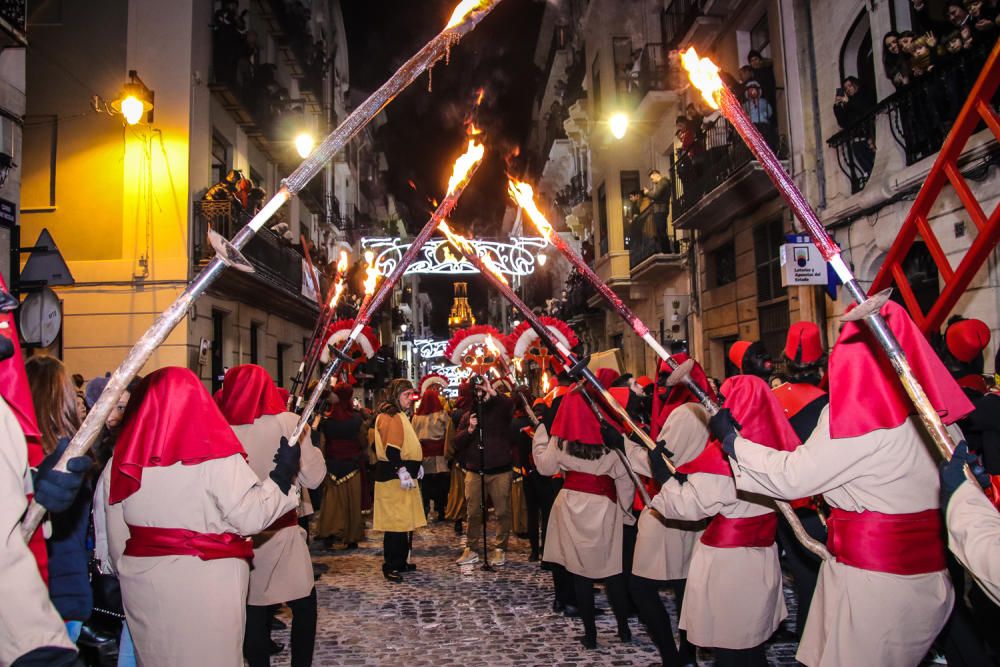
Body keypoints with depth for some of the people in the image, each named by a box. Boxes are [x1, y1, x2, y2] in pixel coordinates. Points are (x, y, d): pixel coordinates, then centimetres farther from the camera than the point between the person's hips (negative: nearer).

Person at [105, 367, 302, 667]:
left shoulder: (125, 457, 1)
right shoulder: (216, 454, -14)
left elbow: (116, 533, 8)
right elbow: (251, 516, -16)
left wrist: (126, 571, 22)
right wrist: (283, 473, -4)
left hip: (142, 584, 5)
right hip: (208, 582, -4)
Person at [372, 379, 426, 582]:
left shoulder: (400, 415, 19)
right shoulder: (389, 417, -13)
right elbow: (391, 449, -22)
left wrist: (416, 465, 21)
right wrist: (402, 470, -26)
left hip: (402, 475, 10)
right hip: (393, 476, -10)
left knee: (404, 521, 14)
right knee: (395, 521, -8)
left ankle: (400, 562, 23)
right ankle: (391, 567, -2)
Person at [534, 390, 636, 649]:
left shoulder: (561, 440, -5)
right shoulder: (609, 438, -11)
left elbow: (545, 467, 9)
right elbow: (624, 479, -7)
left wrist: (539, 438, 20)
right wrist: (625, 509, 6)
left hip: (571, 506, 1)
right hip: (603, 508, -1)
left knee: (580, 572, 8)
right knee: (611, 570, 11)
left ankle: (590, 633, 14)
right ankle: (623, 628, 21)